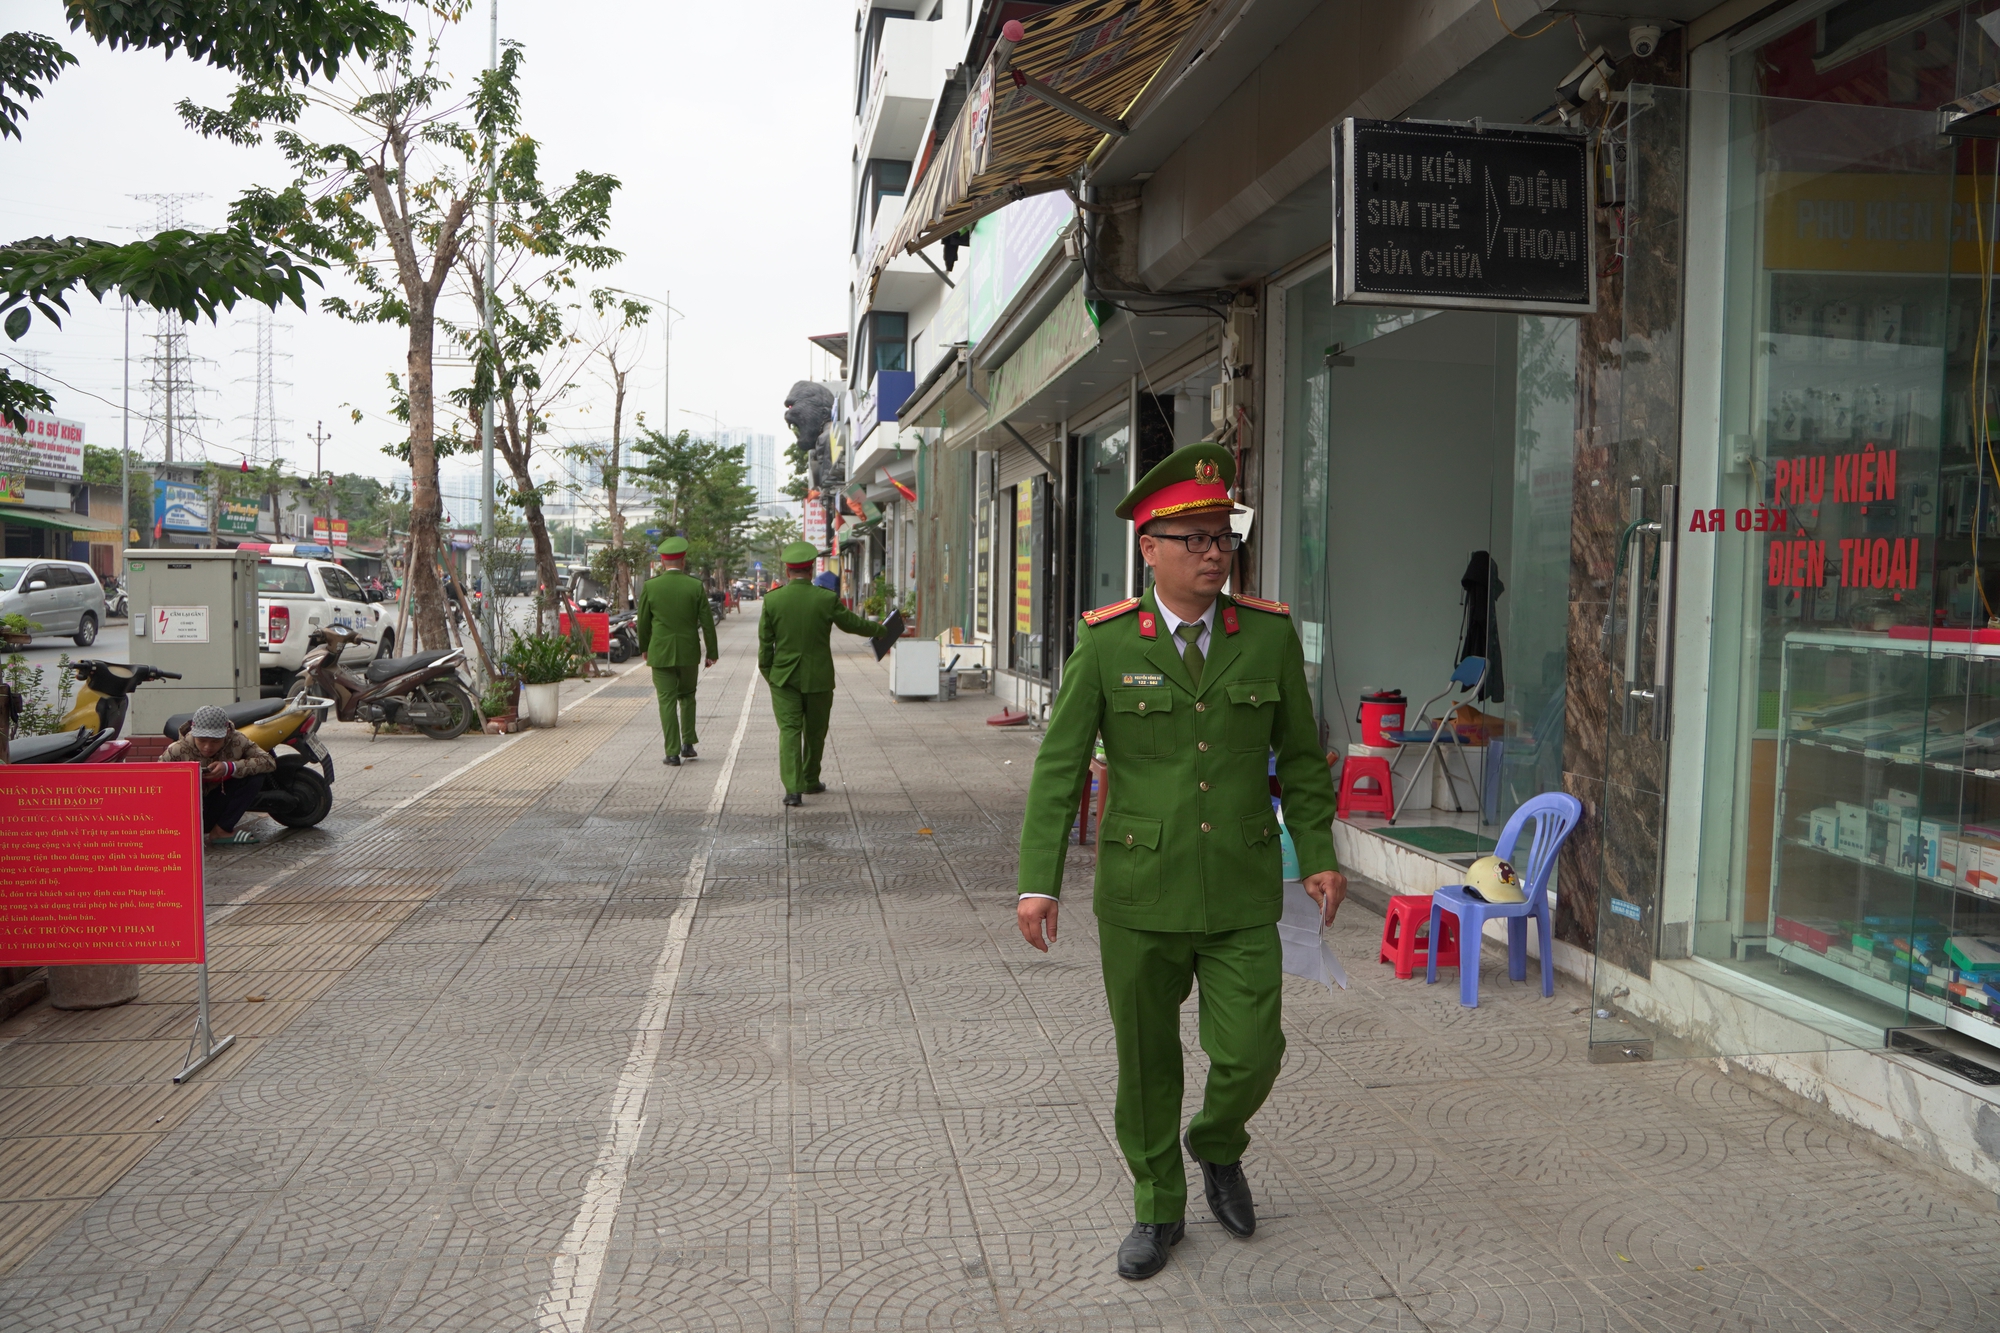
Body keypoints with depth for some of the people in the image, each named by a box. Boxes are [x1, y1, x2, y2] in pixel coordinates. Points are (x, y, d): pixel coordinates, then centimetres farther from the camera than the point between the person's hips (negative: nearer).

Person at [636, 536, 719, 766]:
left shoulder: (650, 587, -5)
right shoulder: (696, 586, -5)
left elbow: (643, 622, 4)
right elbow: (707, 622, -3)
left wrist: (644, 648, 19)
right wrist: (712, 652, 5)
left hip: (660, 652, -1)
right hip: (689, 652, 1)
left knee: (667, 701, 3)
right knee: (687, 696, 20)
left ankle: (672, 752, 1)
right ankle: (687, 744, 17)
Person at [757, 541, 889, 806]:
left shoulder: (772, 599, -7)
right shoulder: (827, 599, -10)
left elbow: (765, 642, -2)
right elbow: (852, 623, 4)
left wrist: (767, 672, 11)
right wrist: (879, 629, 22)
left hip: (783, 676, 0)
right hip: (818, 677, 0)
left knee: (789, 731, -1)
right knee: (815, 732, 16)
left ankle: (793, 788, -14)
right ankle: (810, 782, 31)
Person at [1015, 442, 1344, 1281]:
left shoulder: (1269, 634, -2)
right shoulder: (1106, 644, -7)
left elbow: (1300, 755, 8)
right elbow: (1059, 766, -5)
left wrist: (1318, 857, 6)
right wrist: (1038, 881, -10)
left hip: (1241, 892, 1)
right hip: (1138, 890, -1)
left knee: (1250, 1054, 0)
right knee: (1146, 1062, 11)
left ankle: (1217, 1147, 35)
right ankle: (1158, 1211, 33)